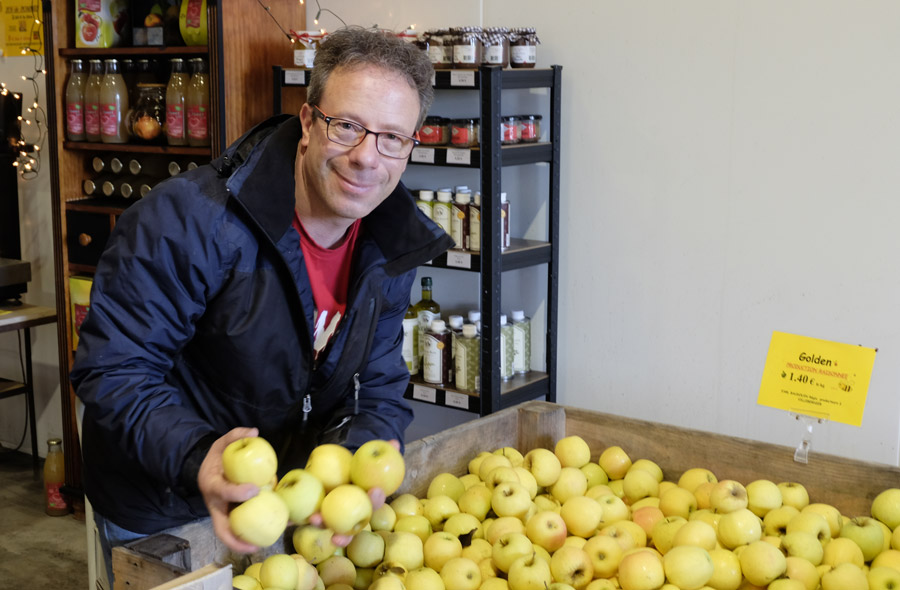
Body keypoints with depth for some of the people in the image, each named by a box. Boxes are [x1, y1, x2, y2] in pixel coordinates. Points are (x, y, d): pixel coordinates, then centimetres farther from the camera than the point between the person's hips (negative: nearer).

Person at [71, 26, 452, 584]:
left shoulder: (393, 248, -9)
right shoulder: (188, 220, -28)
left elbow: (380, 391, -5)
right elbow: (112, 369, -26)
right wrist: (197, 458, -43)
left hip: (287, 497, 5)